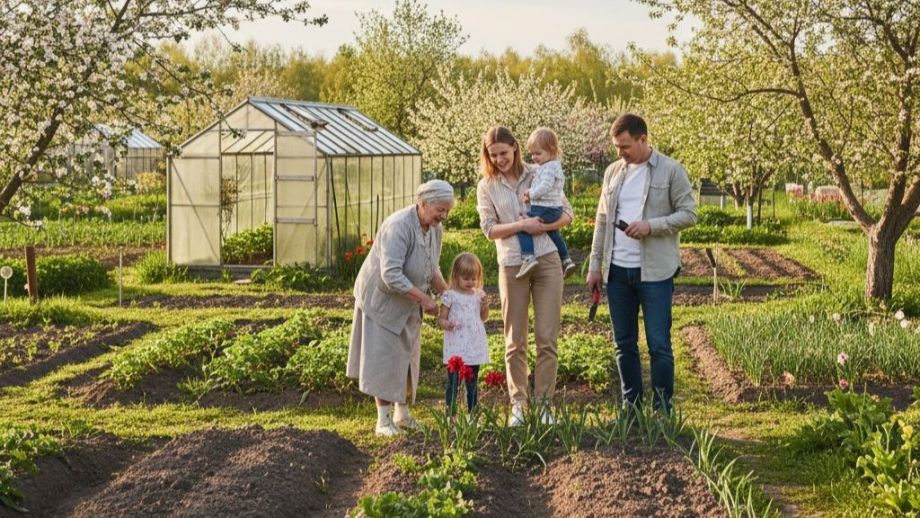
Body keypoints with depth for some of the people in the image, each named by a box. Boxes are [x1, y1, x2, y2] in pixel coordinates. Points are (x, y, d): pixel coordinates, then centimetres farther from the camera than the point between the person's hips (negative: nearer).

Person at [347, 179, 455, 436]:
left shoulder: (435, 228, -3)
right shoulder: (398, 226, -29)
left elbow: (432, 269, 11)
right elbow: (391, 275, -34)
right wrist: (424, 298, -31)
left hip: (407, 304, 8)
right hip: (381, 298, -8)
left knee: (407, 357, 12)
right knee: (383, 358, -3)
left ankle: (402, 413, 25)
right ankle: (383, 419, 4)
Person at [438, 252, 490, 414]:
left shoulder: (478, 294, 8)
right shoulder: (450, 296, -7)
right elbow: (441, 318, -5)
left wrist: (485, 306, -2)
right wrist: (446, 324, -27)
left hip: (475, 346, 5)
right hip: (456, 348, -5)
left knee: (473, 383, 13)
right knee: (453, 383, -2)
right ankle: (450, 415, 3)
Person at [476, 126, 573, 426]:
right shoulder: (486, 187, 6)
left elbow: (567, 213, 5)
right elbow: (489, 229, -2)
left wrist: (543, 225, -12)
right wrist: (522, 225, -15)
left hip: (547, 261, 0)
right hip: (512, 266, 0)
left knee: (547, 338, -1)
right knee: (515, 340, 5)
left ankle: (544, 404, 6)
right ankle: (518, 404, 14)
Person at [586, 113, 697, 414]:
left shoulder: (671, 171, -3)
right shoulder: (613, 172, 12)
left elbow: (689, 214, -5)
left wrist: (651, 225, -19)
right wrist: (595, 265, 12)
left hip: (655, 271, -5)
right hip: (617, 270, 5)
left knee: (659, 344, -2)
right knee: (624, 344, 10)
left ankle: (663, 411, 6)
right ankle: (631, 409, 20)